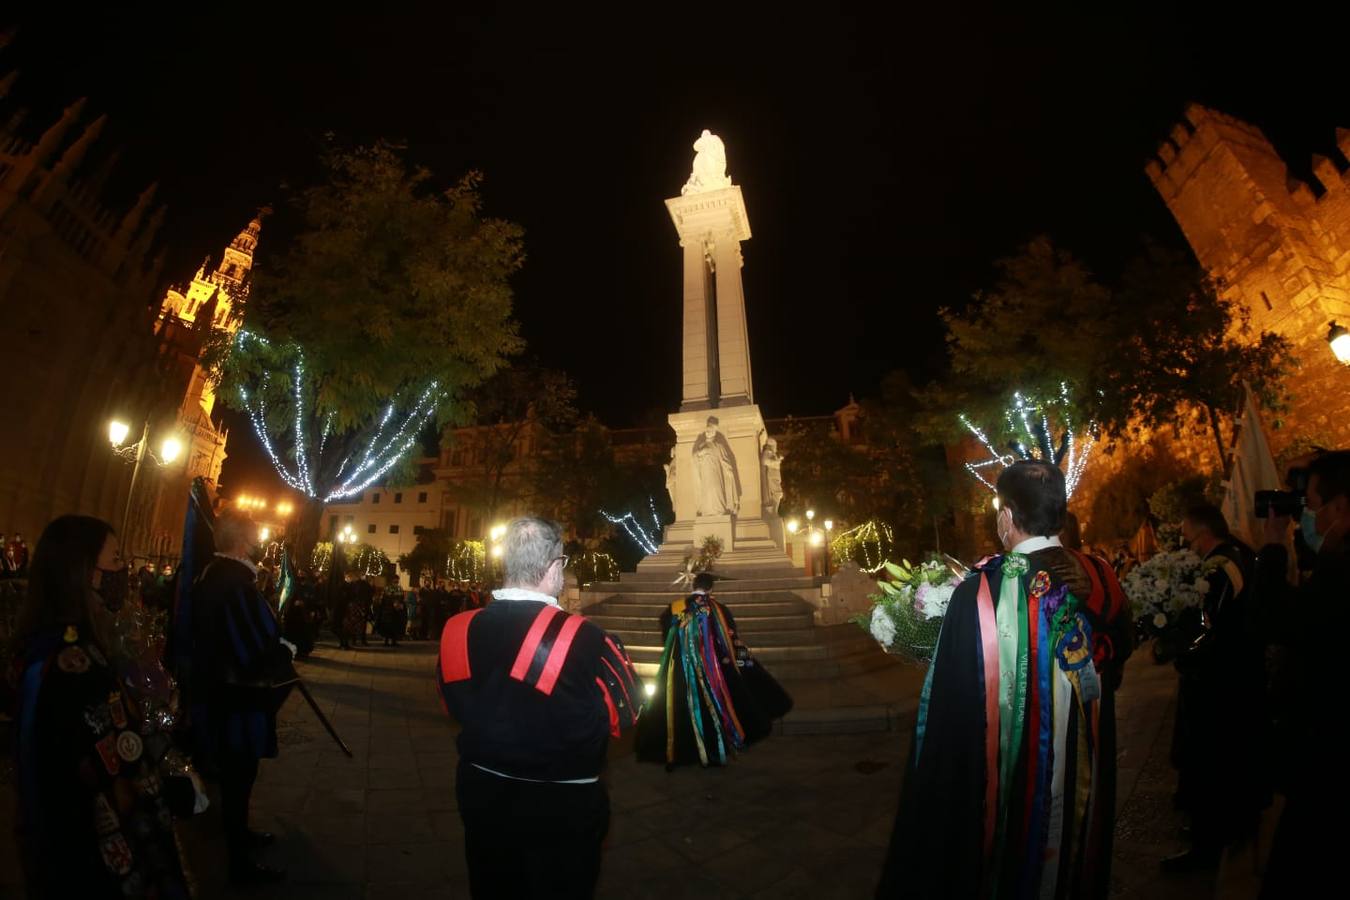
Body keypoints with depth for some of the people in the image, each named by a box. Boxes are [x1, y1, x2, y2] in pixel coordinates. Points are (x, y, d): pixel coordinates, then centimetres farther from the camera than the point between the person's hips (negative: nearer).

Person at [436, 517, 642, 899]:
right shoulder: (583, 638, -28)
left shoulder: (459, 629, -13)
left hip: (481, 792, 4)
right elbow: (625, 713, -14)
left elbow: (456, 705, 4)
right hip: (562, 803, -3)